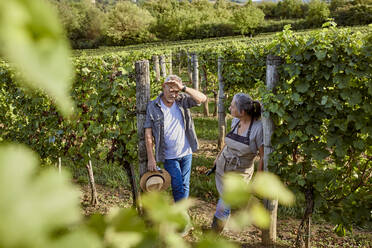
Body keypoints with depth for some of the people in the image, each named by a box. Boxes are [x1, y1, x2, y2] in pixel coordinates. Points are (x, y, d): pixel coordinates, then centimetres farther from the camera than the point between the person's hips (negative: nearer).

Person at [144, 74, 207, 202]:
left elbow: (202, 98, -18)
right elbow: (148, 134, -8)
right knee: (177, 186, -3)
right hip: (169, 156, -2)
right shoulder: (153, 106, -9)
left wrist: (183, 88, -28)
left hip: (186, 153, 3)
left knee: (185, 185, 12)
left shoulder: (182, 100, -4)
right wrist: (151, 158, -10)